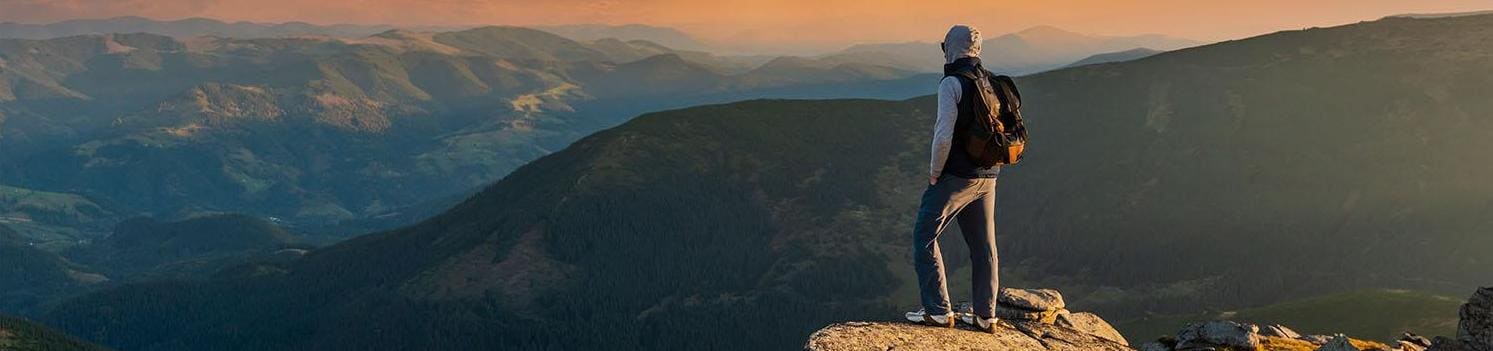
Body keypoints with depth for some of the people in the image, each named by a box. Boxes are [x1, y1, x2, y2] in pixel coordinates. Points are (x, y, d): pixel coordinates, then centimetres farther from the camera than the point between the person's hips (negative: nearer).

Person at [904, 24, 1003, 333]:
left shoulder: (951, 83, -14)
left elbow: (944, 136, -22)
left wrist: (934, 171, -9)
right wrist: (987, 164, 16)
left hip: (955, 176, -8)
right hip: (987, 177, 8)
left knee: (924, 236, 3)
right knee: (983, 244, 11)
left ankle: (938, 311, 1)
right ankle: (985, 316, 17)